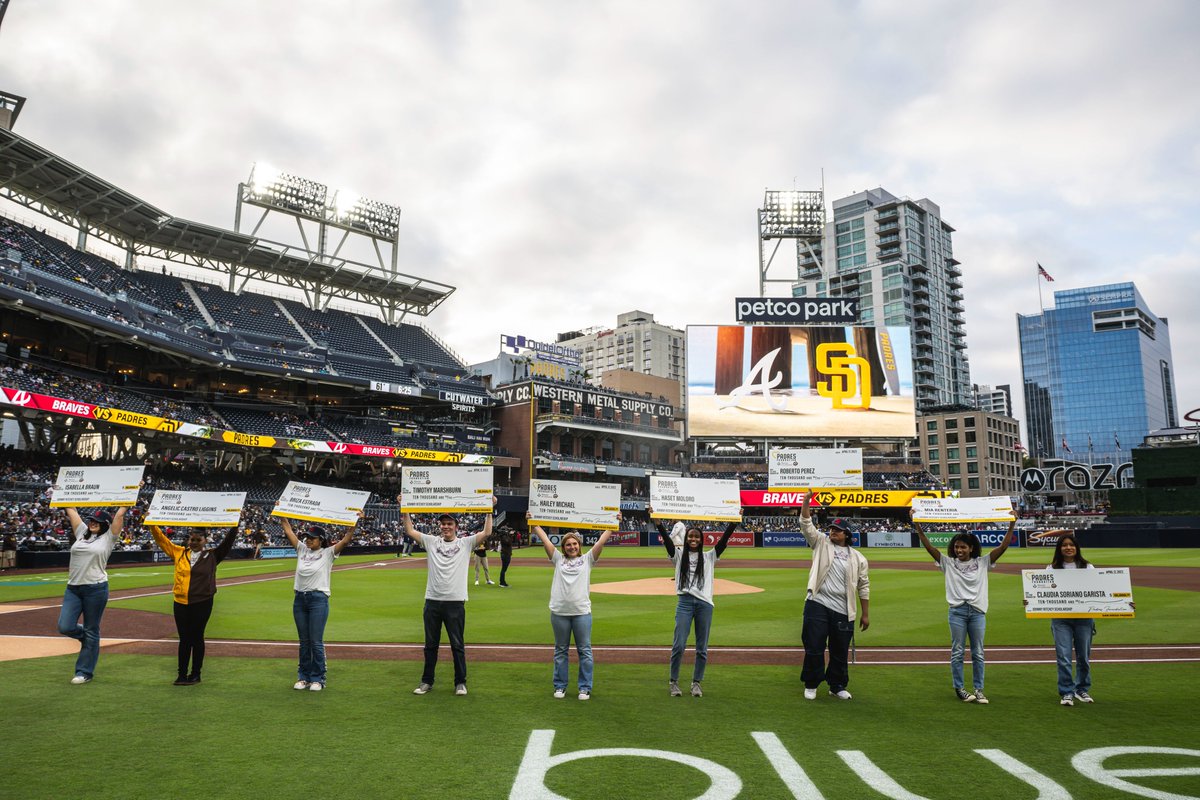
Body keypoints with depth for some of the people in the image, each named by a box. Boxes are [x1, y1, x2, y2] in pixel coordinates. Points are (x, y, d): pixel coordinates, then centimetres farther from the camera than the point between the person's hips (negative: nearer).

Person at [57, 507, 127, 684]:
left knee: (91, 632, 3)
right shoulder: (82, 532, 13)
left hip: (96, 588, -5)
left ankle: (85, 671, 14)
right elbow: (72, 511, 19)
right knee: (65, 627, -4)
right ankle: (86, 636, 29)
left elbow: (119, 515, -3)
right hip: (73, 588, 5)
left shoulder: (108, 538, 1)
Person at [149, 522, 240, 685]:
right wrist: (152, 524, 0)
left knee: (197, 638, 6)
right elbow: (161, 539, 10)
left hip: (202, 603, -2)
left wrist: (235, 526, -17)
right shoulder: (179, 553, 7)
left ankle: (195, 674, 17)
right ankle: (182, 674, 19)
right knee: (184, 639, 10)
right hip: (181, 603, 3)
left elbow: (227, 542, -7)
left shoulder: (212, 556, 0)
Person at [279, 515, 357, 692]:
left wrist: (355, 522, -27)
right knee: (304, 641, 14)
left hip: (318, 599, -5)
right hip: (299, 599, 5)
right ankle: (303, 677, 23)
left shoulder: (328, 553, -4)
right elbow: (288, 531, 12)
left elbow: (346, 539, -16)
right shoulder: (302, 549, 9)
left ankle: (318, 679, 9)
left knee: (316, 642, -1)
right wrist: (281, 514, 8)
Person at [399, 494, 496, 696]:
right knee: (431, 644, 13)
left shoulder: (466, 543, 2)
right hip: (432, 601, 3)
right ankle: (427, 681, 25)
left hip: (455, 602, -2)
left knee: (457, 645, 6)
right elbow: (410, 531, 5)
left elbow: (486, 533, -9)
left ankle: (460, 682, 16)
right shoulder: (431, 541, 8)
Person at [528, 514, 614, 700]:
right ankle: (560, 686, 22)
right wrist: (532, 522, 8)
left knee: (584, 651, 4)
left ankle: (585, 688, 13)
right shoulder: (558, 559, 11)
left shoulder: (587, 559, 8)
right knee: (560, 651, 11)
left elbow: (601, 541, 3)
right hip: (559, 612, 1)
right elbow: (544, 539, 9)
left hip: (582, 612, -1)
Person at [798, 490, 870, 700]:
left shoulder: (857, 558, 8)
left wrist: (865, 614, 8)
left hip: (843, 611, 1)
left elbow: (863, 587, 10)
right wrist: (807, 501, -20)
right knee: (814, 647, 0)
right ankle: (811, 685, 16)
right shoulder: (821, 543, 6)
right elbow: (806, 525, -6)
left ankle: (837, 686, 28)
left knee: (840, 651, 10)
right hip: (817, 605, -1)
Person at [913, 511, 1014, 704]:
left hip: (978, 611, 1)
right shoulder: (948, 563, 3)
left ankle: (979, 689, 16)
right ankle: (959, 688, 13)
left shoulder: (982, 563, 4)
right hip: (957, 611, -1)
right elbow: (929, 547, -4)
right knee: (957, 652, 3)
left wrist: (1011, 526, -9)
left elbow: (1002, 547, -2)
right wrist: (918, 527, -12)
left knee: (978, 653, 7)